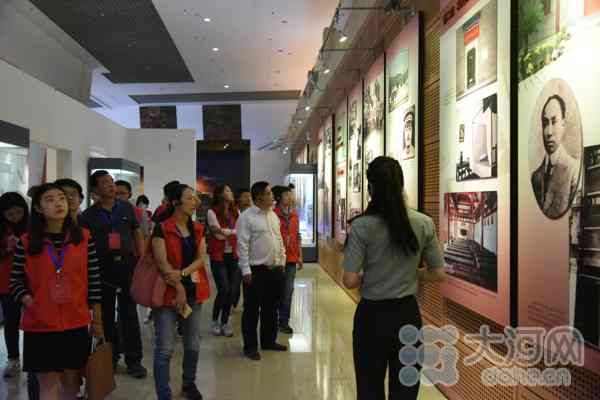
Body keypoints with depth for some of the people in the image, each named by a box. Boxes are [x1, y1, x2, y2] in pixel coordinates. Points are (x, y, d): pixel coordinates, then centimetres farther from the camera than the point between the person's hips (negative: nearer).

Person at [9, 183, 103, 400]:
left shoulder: (84, 237, -2)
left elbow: (94, 280, 1)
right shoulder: (26, 242, -3)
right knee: (47, 382, 7)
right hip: (40, 325, -1)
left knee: (71, 377, 14)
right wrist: (28, 301, -16)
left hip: (76, 323, 1)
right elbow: (16, 281, 2)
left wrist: (97, 319, 4)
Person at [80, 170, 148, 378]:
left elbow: (137, 234, 9)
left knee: (129, 313, 4)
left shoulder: (127, 208, 5)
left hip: (126, 263, 0)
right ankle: (110, 357, 24)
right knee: (106, 314, 9)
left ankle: (134, 360, 12)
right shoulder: (89, 215, 1)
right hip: (101, 267, 0)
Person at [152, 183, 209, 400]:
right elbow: (162, 262, -13)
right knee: (165, 349, -2)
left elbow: (201, 258, 1)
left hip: (194, 292, 6)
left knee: (193, 344, 15)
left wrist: (182, 273, -15)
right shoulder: (162, 228, -8)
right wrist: (179, 287, -16)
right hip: (168, 292, -5)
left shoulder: (197, 229, 10)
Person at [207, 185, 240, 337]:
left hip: (234, 256, 4)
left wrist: (224, 231, -12)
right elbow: (217, 234, -11)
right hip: (218, 256, -4)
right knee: (224, 289, -9)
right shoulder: (212, 212, -4)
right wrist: (233, 232, -3)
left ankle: (225, 323, 18)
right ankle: (215, 321, 15)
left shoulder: (236, 212, 10)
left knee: (233, 290, 0)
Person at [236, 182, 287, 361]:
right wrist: (246, 271, -16)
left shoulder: (273, 215, 12)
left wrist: (282, 262, 12)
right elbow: (242, 245, -14)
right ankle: (250, 346, 16)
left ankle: (269, 341, 32)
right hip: (256, 270, -7)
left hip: (275, 269, 7)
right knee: (252, 309, 4)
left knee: (271, 308, 17)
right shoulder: (246, 217, -10)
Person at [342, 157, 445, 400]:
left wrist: (367, 278, 4)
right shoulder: (424, 224, -5)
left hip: (373, 315, -3)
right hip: (408, 314, 3)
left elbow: (350, 281, -17)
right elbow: (438, 274, 2)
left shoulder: (362, 226, -15)